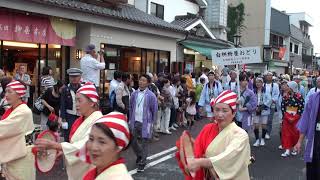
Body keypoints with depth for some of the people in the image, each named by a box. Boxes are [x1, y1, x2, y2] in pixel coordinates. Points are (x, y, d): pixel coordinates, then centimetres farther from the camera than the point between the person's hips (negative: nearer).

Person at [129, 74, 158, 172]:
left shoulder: (151, 96, -8)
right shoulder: (134, 94, 3)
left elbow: (154, 110, -3)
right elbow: (131, 107, 12)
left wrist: (151, 123, -2)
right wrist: (131, 119, 9)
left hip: (145, 123, -4)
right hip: (134, 122, 4)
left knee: (144, 143, 1)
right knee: (134, 142, 13)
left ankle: (142, 163, 13)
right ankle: (139, 156, 38)